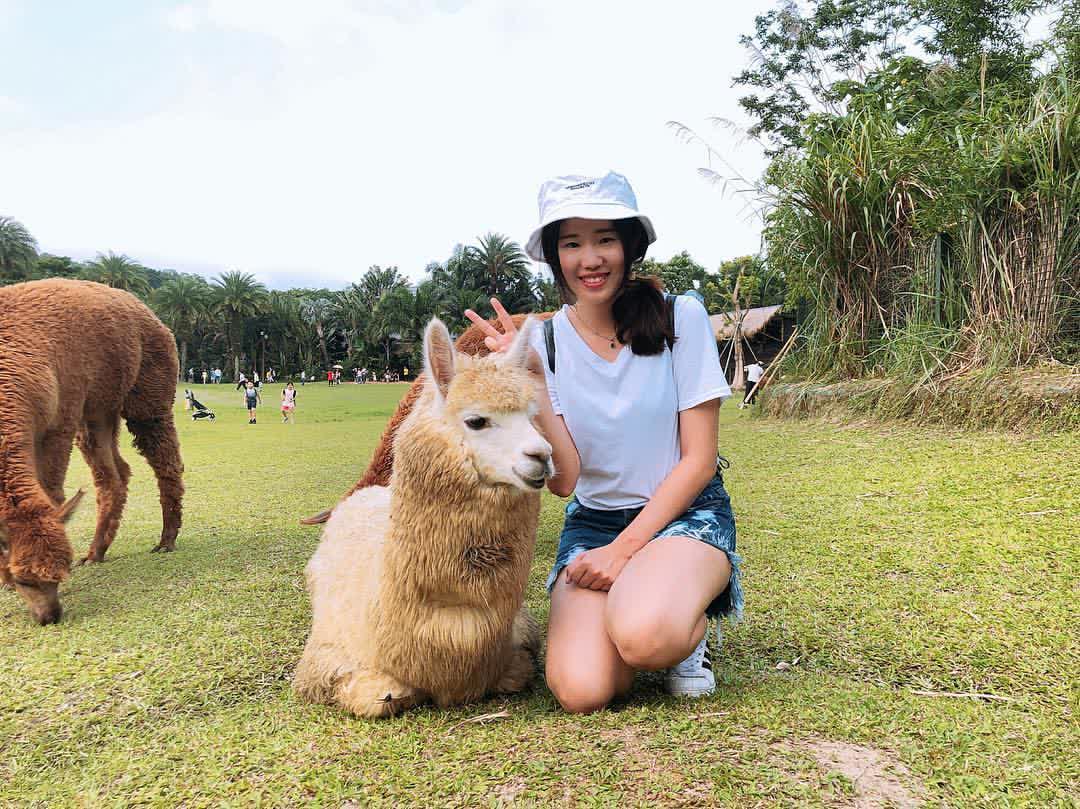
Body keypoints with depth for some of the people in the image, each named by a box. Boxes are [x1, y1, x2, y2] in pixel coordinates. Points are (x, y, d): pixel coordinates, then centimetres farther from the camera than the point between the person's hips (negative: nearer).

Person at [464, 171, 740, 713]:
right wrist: (529, 377, -22)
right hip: (591, 521, 2)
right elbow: (564, 480, -12)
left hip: (684, 511, -2)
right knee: (582, 691, -21)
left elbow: (699, 459, -7)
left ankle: (687, 631, 2)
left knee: (645, 636, -34)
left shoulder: (680, 317, -9)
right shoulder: (545, 342, -3)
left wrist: (624, 548, -14)